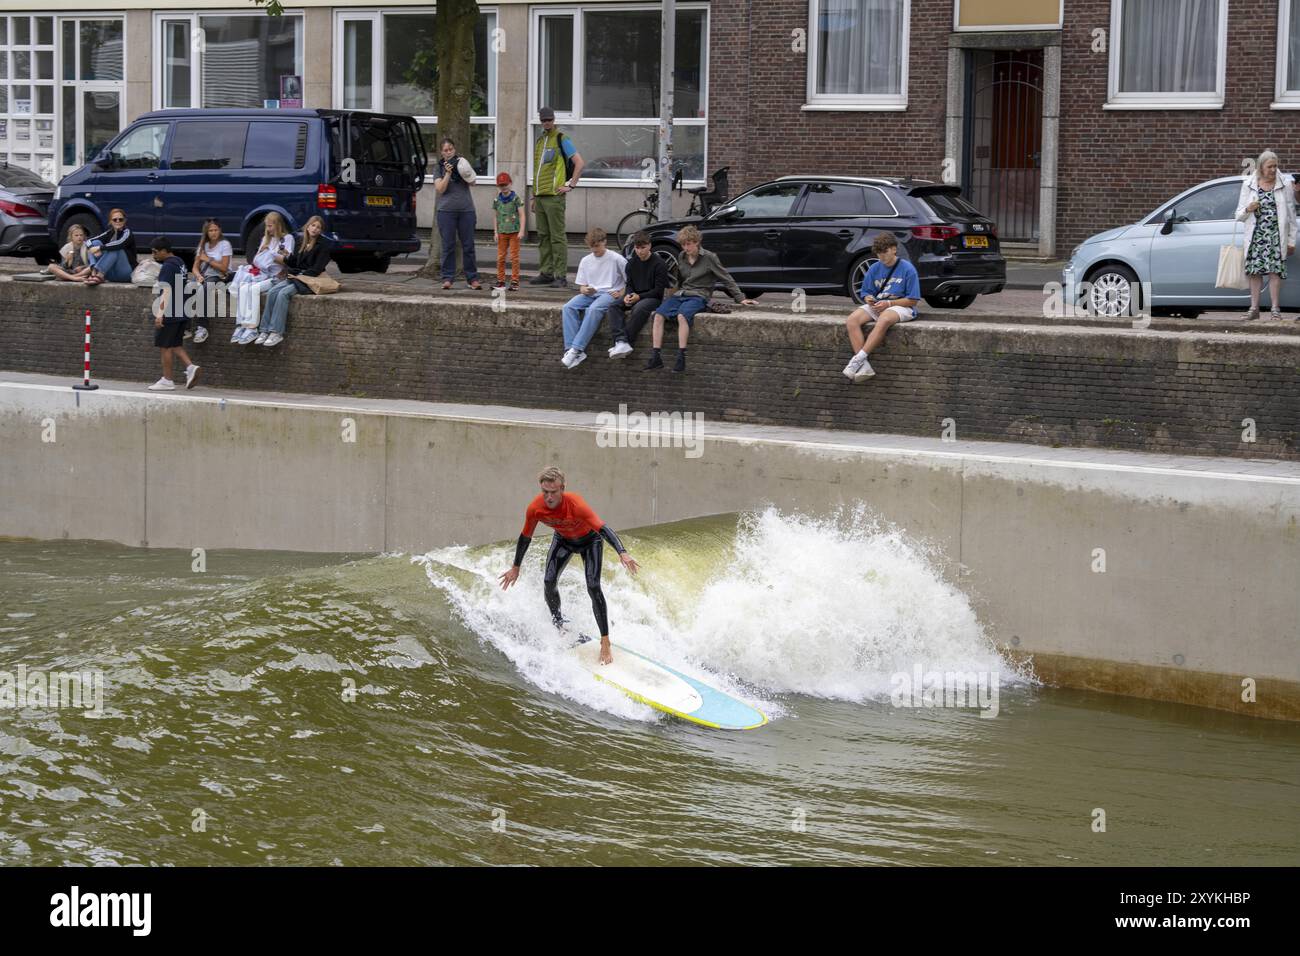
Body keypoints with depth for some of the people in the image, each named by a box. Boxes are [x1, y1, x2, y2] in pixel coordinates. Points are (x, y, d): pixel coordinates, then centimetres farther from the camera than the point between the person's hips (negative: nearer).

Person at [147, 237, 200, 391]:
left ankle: (167, 381, 4)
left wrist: (160, 314, -27)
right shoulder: (179, 262, 14)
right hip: (181, 313, 10)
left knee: (165, 346, 0)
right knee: (176, 344, 16)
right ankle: (190, 367, -2)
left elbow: (166, 292, -24)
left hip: (169, 314, -10)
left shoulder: (167, 267, -16)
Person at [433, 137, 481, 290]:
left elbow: (472, 182, 0)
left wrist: (463, 172, -17)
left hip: (466, 210, 1)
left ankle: (472, 278, 4)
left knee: (468, 246, 1)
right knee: (448, 246, 0)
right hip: (446, 210, -1)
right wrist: (448, 173, -14)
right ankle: (447, 278, 3)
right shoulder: (439, 168, 6)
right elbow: (440, 189, -5)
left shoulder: (462, 163, 9)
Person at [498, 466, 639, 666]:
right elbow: (526, 538, -9)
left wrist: (622, 552, -61)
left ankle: (605, 642, -12)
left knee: (593, 587, -16)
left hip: (589, 539, -4)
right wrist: (515, 568, 0)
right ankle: (559, 627, 11)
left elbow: (603, 528, -46)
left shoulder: (575, 505, -41)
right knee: (549, 582, -13)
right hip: (563, 539, 4)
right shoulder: (535, 509, -27)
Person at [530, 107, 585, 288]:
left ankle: (561, 275, -7)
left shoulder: (561, 140, -4)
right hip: (540, 196, 8)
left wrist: (570, 185, -13)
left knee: (557, 237, -8)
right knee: (543, 237, 10)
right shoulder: (539, 141, 19)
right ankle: (547, 273, 15)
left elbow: (579, 163, -11)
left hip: (554, 196, -8)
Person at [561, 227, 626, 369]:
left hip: (609, 294, -5)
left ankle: (576, 349, -43)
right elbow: (581, 285, 16)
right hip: (590, 294, 5)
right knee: (569, 307, -26)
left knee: (593, 309, -38)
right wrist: (584, 290, -7)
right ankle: (570, 349, -36)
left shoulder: (616, 259, 0)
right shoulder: (585, 261, 14)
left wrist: (621, 293, -11)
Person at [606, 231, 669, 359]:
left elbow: (659, 290, -10)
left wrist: (639, 297, -20)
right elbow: (629, 284, 14)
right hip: (634, 296, 6)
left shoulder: (659, 264, -7)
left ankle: (625, 343, -37)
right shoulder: (632, 263, 11)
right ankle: (621, 341, -38)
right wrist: (627, 295, -10)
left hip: (653, 298, -6)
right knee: (614, 306, -22)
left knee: (639, 308, -39)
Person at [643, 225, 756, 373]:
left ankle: (681, 359, -41)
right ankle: (655, 358, -29)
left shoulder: (708, 258, -1)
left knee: (682, 315, -37)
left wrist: (740, 298, 2)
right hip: (681, 294, 5)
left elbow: (726, 279, 3)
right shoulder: (682, 257, 15)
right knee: (658, 315, -24)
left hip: (698, 296, -5)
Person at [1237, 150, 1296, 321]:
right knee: (1254, 271, 1)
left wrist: (1291, 240, 3)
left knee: (1275, 271, -8)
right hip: (1256, 235, 2)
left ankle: (1276, 309, -3)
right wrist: (1248, 209, -13)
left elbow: (1291, 215, 6)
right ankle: (1254, 308, 9)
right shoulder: (1248, 185, 7)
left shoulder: (1284, 185, 4)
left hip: (1276, 236, -2)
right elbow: (1239, 215, 11)